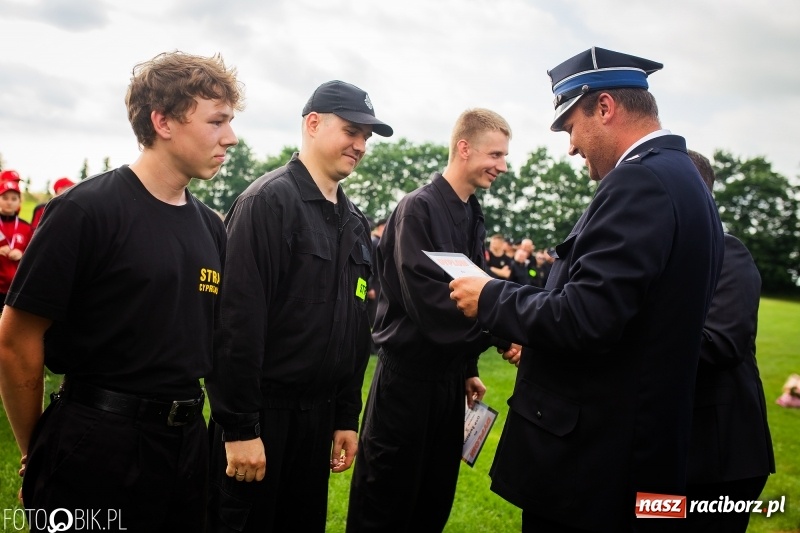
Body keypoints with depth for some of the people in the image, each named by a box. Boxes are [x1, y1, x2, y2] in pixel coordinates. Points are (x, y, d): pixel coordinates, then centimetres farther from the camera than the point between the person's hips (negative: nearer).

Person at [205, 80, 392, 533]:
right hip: (262, 412, -7)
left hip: (319, 412, 7)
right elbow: (239, 318, -20)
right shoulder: (269, 201, -13)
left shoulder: (355, 222, 11)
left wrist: (347, 416, 13)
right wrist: (238, 426, -20)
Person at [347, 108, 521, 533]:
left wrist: (469, 368, 16)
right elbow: (427, 299, -22)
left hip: (450, 376, 7)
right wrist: (497, 334, -21)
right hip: (409, 374, -7)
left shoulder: (472, 217, 9)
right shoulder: (418, 209, -14)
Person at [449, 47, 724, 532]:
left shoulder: (639, 181, -18)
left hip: (591, 454, -9)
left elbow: (585, 319, -25)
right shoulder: (686, 181, 12)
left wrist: (491, 299, -10)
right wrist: (534, 334, 18)